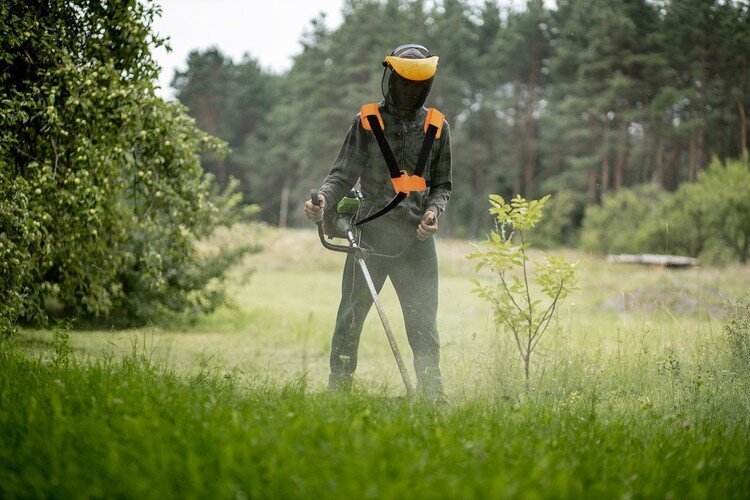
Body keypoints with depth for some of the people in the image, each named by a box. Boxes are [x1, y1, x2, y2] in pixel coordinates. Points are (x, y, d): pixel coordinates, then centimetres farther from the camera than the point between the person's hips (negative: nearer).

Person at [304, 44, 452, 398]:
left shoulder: (436, 127, 10)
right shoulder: (367, 122, 4)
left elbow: (442, 185, 15)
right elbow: (343, 174, 2)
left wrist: (433, 210, -6)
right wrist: (323, 199, -18)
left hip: (416, 239, 1)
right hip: (370, 233, -1)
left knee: (424, 325, 0)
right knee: (349, 319, 1)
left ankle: (430, 395, 7)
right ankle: (338, 390, 12)